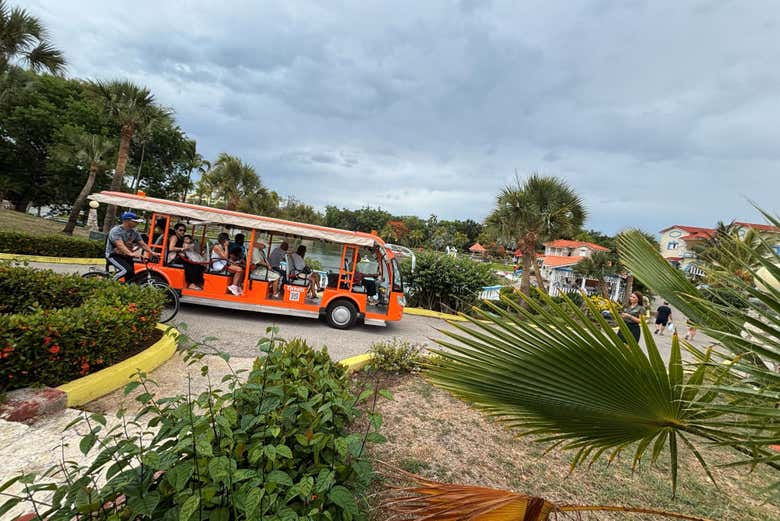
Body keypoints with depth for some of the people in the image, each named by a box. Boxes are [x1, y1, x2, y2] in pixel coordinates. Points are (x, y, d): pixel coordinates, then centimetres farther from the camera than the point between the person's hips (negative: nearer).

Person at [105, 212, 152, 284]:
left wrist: (152, 253, -16)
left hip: (125, 256, 7)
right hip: (113, 255, -6)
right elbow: (120, 245, -34)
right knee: (126, 269, -29)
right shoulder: (116, 231, -19)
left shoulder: (134, 232, 2)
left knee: (131, 277, -3)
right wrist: (131, 254, -49)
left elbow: (142, 244, 0)